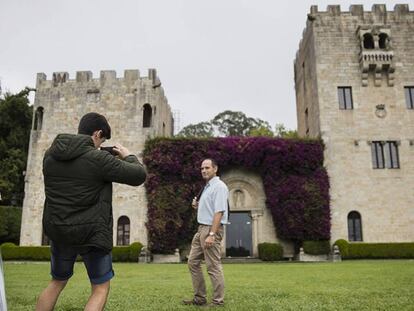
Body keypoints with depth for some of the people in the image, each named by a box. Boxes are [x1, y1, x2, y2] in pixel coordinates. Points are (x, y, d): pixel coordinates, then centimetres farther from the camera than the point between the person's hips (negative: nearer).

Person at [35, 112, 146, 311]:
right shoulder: (98, 159, -18)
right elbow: (139, 176, -13)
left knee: (57, 282, 26)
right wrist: (128, 156, 6)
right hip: (91, 233, -6)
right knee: (100, 288, 10)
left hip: (58, 231, 6)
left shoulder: (50, 155, 0)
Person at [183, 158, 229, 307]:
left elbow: (219, 212, -20)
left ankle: (218, 301, 5)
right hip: (201, 229, 10)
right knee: (193, 262, 11)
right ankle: (200, 298, 19)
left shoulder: (219, 186, -11)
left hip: (211, 229, -10)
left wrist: (211, 234, -26)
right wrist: (197, 206, 6)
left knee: (213, 267, -4)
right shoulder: (207, 187, 18)